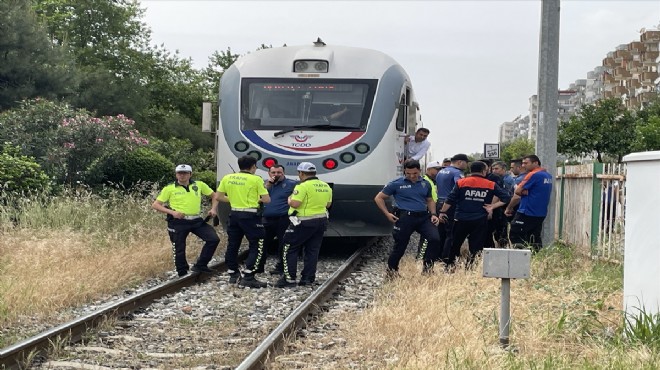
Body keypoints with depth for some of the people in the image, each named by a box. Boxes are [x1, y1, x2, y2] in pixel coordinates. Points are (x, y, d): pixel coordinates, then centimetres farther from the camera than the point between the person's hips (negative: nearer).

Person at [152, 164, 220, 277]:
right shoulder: (169, 188, -1)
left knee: (214, 239, -11)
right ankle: (182, 274, 20)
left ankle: (200, 266, 1)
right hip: (178, 222, -2)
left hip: (196, 221, 2)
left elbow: (214, 195, 18)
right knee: (179, 250, 2)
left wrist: (213, 209, 0)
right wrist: (172, 212, -15)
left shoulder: (199, 185, 5)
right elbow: (155, 205, -2)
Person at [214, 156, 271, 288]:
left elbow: (218, 197, 10)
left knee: (232, 245, 16)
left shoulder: (227, 178, 5)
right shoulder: (256, 179, -9)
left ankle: (233, 274, 23)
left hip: (234, 215, 6)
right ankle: (248, 277, -8)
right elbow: (267, 200, -8)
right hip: (250, 216, -5)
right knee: (257, 246, 1)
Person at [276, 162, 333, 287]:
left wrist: (289, 199, -2)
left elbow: (295, 204, -22)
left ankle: (289, 278, 0)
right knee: (312, 251, 12)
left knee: (290, 249, 3)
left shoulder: (303, 186, -16)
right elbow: (328, 204, 15)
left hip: (304, 223, -7)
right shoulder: (326, 187, 8)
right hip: (321, 221, 7)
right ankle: (308, 278, 13)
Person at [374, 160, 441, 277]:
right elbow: (379, 198, 6)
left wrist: (433, 214, 10)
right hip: (406, 218, -3)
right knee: (400, 246, 2)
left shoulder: (425, 184, 13)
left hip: (424, 217, 4)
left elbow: (430, 200, 27)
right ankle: (391, 271, 25)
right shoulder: (396, 184, 1)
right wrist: (387, 214, -3)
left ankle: (427, 268, -1)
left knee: (435, 239, -15)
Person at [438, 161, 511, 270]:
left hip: (461, 220, 0)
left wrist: (442, 212, 7)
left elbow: (450, 200, -2)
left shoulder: (461, 182, -1)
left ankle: (449, 266, 16)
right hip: (480, 221, 0)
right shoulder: (491, 185, 1)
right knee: (476, 247, 5)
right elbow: (506, 197, -3)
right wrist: (492, 206, -2)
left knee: (455, 244, 14)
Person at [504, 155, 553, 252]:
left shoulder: (533, 175, -15)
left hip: (527, 213, -9)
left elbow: (517, 192, -14)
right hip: (541, 214, 9)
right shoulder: (548, 176, 11)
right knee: (535, 239, 12)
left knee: (515, 237, -2)